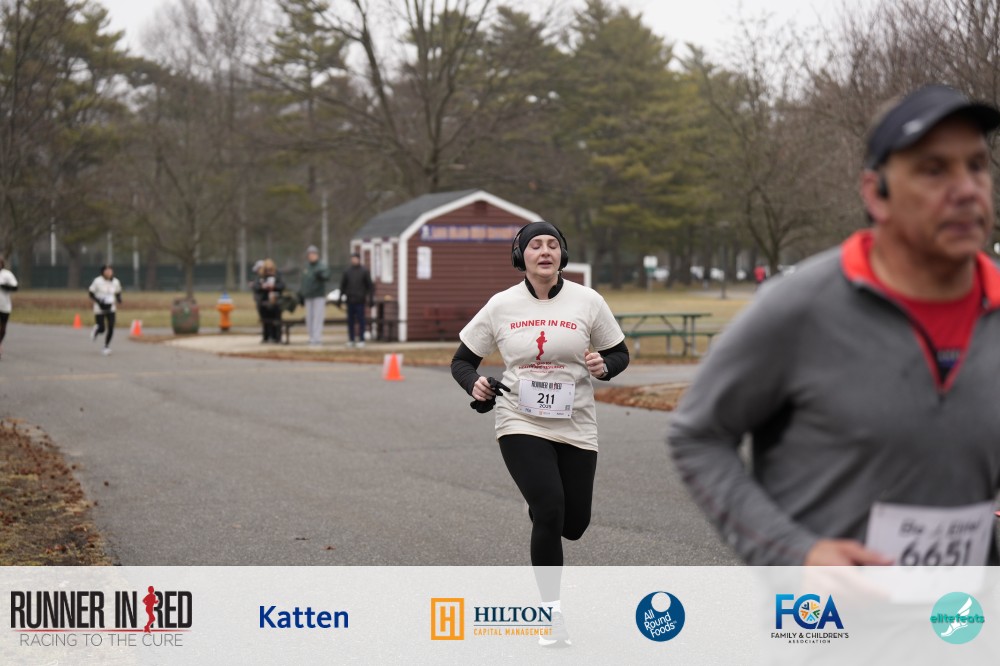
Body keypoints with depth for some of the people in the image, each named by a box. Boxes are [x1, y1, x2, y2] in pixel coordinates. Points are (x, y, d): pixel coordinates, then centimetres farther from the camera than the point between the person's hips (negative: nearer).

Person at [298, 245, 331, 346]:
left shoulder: (322, 266, -5)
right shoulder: (306, 268, 14)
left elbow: (327, 277, -22)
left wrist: (321, 275, -43)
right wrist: (300, 295, 18)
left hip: (319, 297, -6)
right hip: (308, 298, 6)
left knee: (317, 318, -12)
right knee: (309, 319, 6)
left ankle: (316, 339, -16)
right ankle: (312, 338, 10)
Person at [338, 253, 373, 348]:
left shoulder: (364, 271, 0)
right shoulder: (347, 271, 6)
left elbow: (370, 286, 1)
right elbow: (342, 285, 11)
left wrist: (371, 299, -4)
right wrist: (340, 298, 9)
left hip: (360, 301, -2)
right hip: (350, 300, 2)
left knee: (360, 320, -2)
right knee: (350, 321, 4)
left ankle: (361, 340, 3)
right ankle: (351, 340, 11)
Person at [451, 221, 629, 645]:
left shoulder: (587, 301, -3)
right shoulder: (502, 305, -2)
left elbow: (620, 355, 7)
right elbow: (462, 361, 5)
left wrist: (604, 366, -16)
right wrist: (475, 385, -16)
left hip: (575, 427, 2)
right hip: (521, 423, -2)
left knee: (573, 525, 7)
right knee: (550, 512, -18)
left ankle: (540, 507, 46)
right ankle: (553, 611, -3)